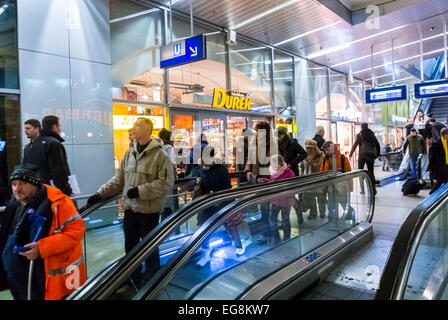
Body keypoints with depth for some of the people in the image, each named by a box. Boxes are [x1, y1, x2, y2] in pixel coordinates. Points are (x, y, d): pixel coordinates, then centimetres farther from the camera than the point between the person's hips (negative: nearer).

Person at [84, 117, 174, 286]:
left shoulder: (160, 154, -11)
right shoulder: (130, 153, 9)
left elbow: (166, 182, -16)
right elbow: (119, 179, 13)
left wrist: (140, 191, -20)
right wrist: (100, 194, 5)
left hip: (149, 210, -6)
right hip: (130, 209, 6)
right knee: (130, 247, 18)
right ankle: (134, 281, 38)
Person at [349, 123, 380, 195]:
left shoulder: (360, 134, -1)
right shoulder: (372, 134, 10)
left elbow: (355, 145, -5)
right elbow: (377, 145, 10)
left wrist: (350, 154, 1)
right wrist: (377, 154, 19)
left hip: (363, 155, -3)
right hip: (371, 156, 4)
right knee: (371, 172, 9)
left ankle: (362, 189, 1)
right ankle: (373, 189, 0)